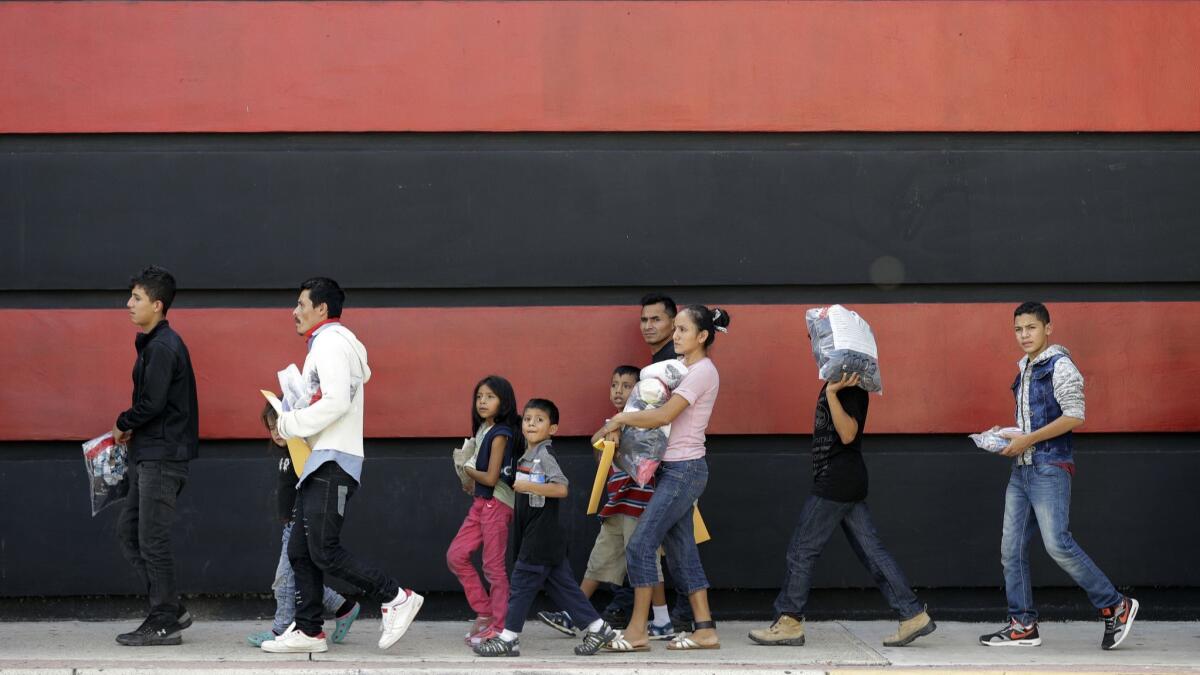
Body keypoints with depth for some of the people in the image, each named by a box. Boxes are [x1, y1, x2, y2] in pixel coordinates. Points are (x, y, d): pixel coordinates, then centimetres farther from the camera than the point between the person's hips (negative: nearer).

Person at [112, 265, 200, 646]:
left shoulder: (162, 347, -15)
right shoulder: (154, 344, 16)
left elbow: (152, 402, -21)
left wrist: (123, 425, -5)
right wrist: (132, 431, 4)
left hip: (162, 457, -10)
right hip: (148, 455, 10)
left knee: (152, 540, -5)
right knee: (128, 532, 12)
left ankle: (164, 624, 2)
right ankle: (171, 610, 16)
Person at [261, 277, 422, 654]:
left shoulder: (330, 342, -10)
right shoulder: (327, 343, 23)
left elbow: (336, 401, -21)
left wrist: (291, 424, -11)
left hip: (333, 462, -11)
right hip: (322, 462, 11)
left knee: (324, 552, -13)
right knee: (300, 551, 8)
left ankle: (395, 598, -7)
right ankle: (308, 631, 10)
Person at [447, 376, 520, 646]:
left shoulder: (500, 434, -14)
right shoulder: (482, 429, 12)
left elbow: (491, 477, -18)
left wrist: (467, 469, -3)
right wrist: (474, 483, 2)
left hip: (497, 503, -9)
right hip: (481, 502, 9)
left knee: (493, 566, -4)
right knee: (456, 555, 5)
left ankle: (499, 627, 2)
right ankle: (484, 613, 13)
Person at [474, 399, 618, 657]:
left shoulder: (545, 455, -12)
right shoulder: (527, 456, 17)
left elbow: (561, 489, -23)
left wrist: (530, 487, -25)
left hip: (541, 535, -10)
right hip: (532, 533, 10)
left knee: (522, 583, -5)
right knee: (561, 585, 10)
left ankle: (509, 639, 0)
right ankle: (596, 627, 13)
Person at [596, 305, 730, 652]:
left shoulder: (702, 371, -13)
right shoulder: (687, 370, 16)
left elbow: (664, 416, -22)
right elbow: (665, 415, 13)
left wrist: (620, 419, -11)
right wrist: (620, 424, 1)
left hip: (684, 470, -10)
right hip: (673, 469, 10)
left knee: (641, 544, -9)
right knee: (681, 549, 9)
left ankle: (637, 631, -5)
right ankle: (705, 630, 11)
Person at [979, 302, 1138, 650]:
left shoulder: (1060, 366, -9)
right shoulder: (1025, 369, 18)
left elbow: (1074, 416, -19)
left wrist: (1028, 439, -18)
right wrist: (1008, 436, 11)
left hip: (1050, 468, -9)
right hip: (1022, 469, 9)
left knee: (1057, 543, -15)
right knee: (1011, 549, 5)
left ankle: (1116, 607, -4)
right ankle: (1022, 624, 10)